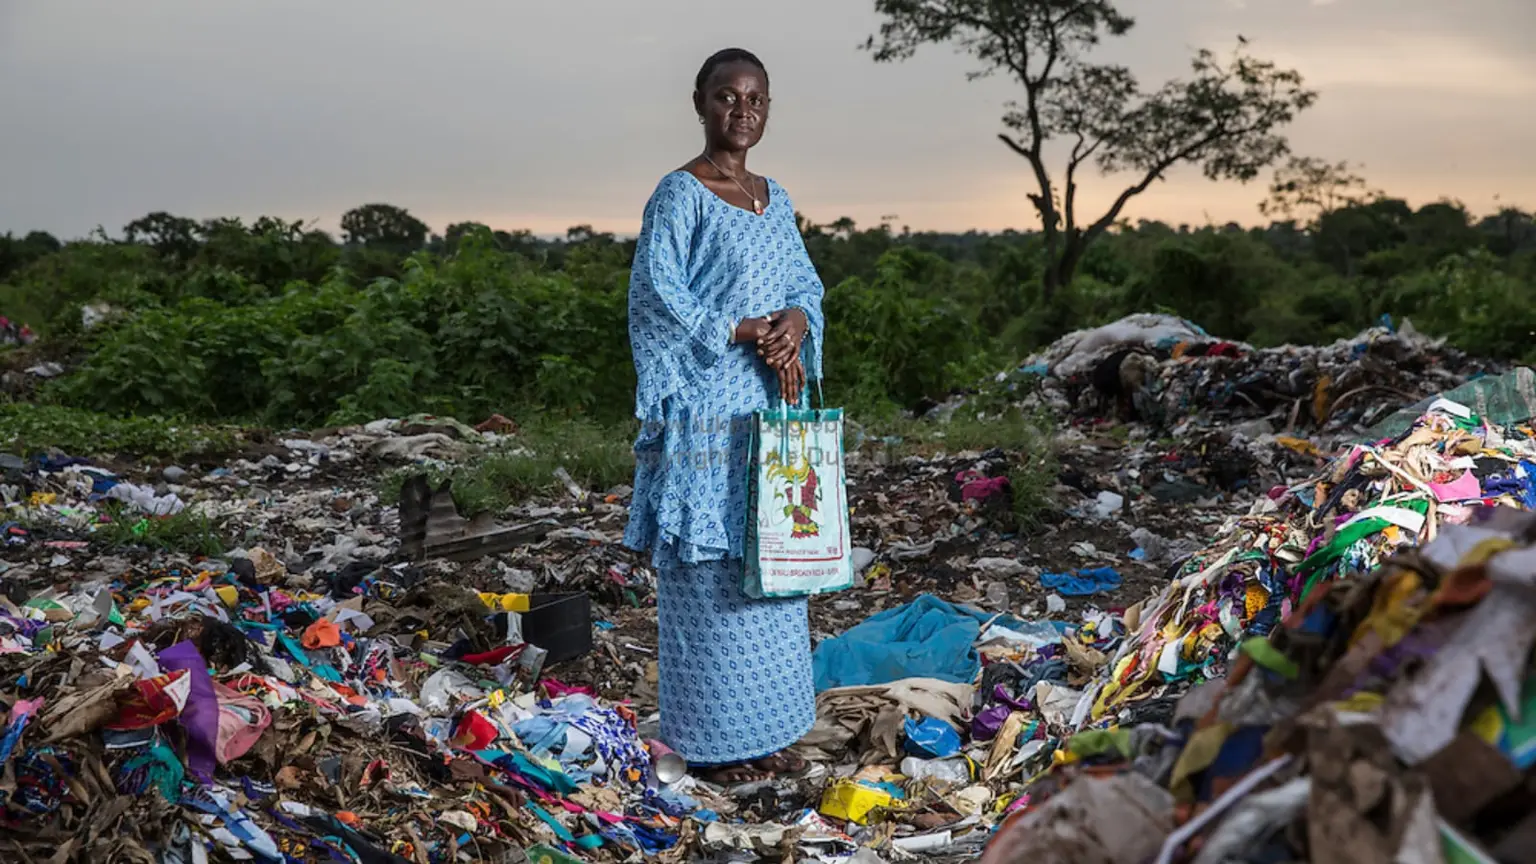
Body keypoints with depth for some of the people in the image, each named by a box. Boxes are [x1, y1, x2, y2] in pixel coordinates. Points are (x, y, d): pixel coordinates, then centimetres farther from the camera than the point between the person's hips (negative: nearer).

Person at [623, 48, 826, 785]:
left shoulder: (775, 200, 14)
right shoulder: (680, 195, -7)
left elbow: (805, 283, 14)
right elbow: (659, 298, -14)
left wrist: (794, 321, -8)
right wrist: (747, 333, -14)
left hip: (769, 408, 8)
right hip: (708, 414, -7)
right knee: (709, 577, -2)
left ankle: (763, 730, 24)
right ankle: (713, 742, 10)